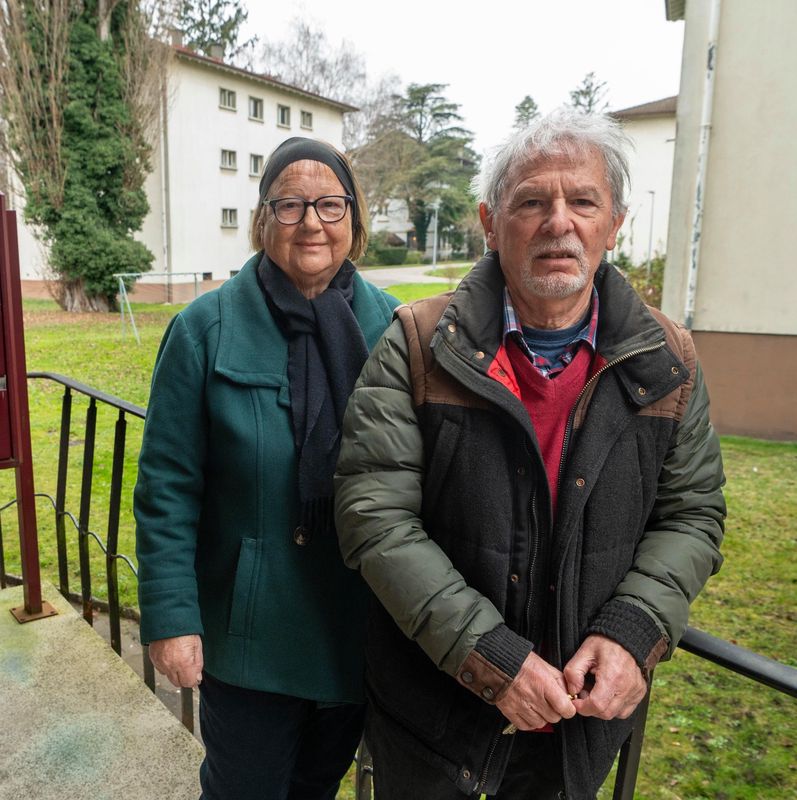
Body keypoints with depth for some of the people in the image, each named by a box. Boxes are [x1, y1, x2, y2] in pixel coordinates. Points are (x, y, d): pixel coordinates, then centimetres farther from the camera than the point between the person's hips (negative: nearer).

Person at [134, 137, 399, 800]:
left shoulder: (390, 325, -5)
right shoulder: (207, 329, -11)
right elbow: (167, 489, -10)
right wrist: (170, 618, -11)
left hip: (360, 632, 3)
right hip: (248, 638, -2)